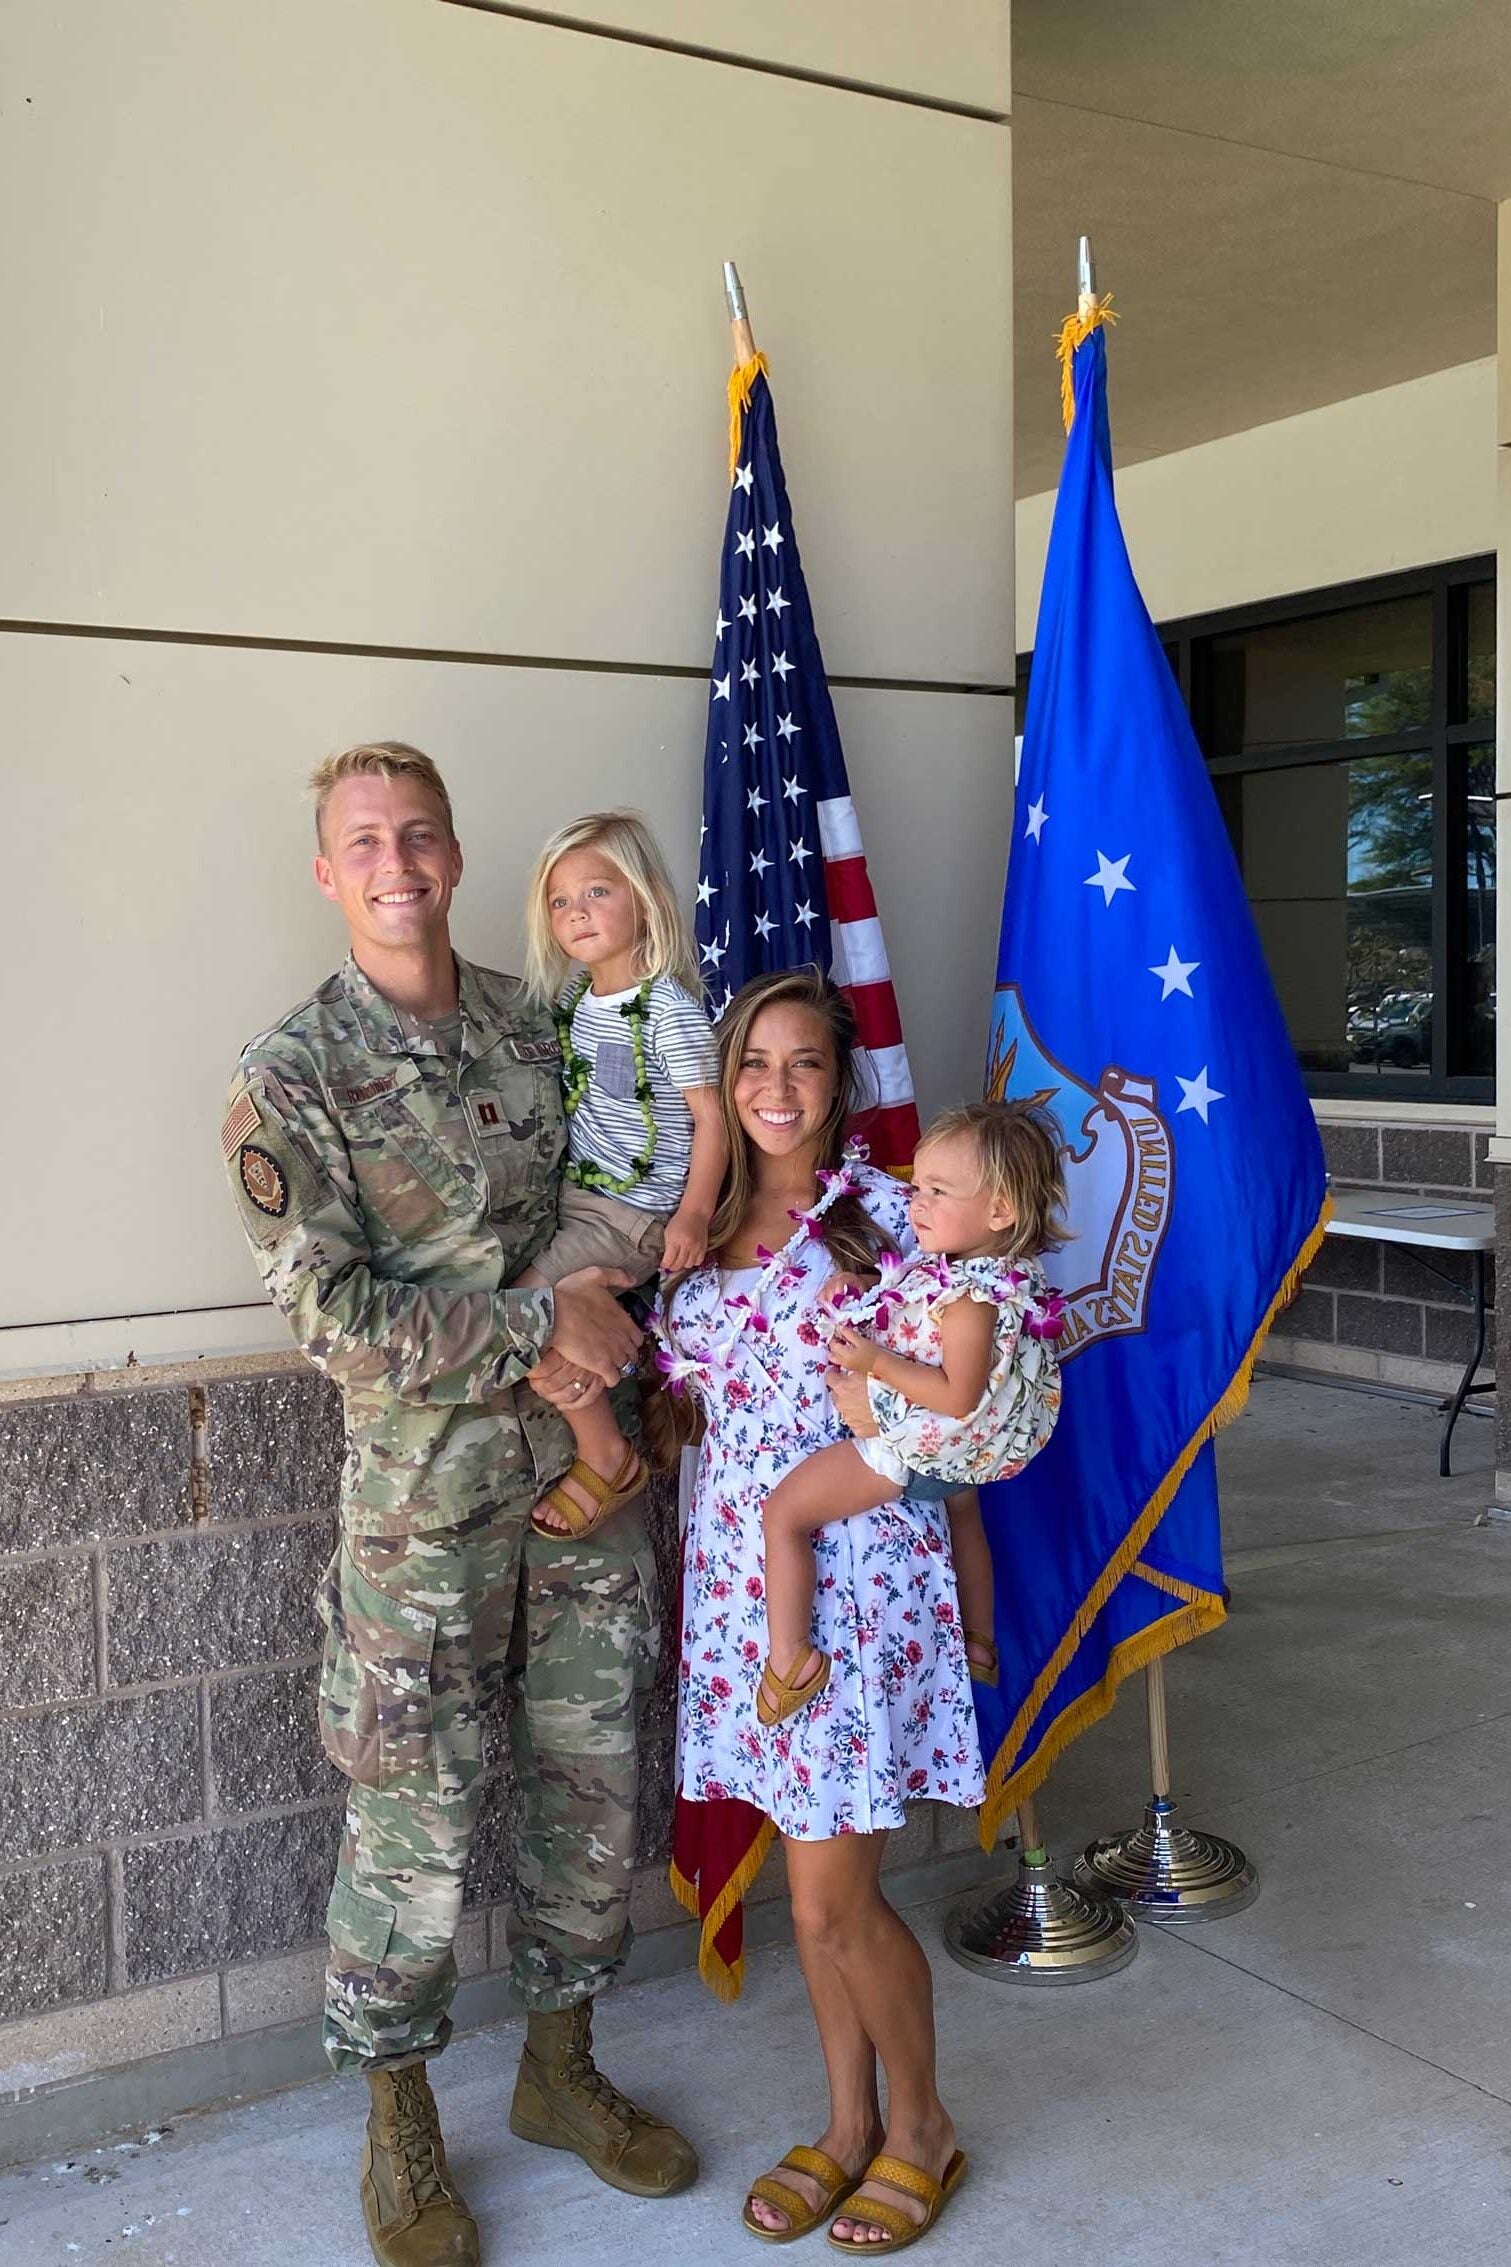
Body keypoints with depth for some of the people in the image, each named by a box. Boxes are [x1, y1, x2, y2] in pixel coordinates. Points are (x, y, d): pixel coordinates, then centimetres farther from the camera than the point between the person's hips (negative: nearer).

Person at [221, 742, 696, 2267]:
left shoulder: (532, 1026, 5)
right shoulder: (290, 1078, -9)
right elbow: (335, 1318, -15)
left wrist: (591, 1320, -5)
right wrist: (537, 1324, -17)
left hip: (581, 1457, 5)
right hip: (425, 1486, -4)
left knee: (591, 1783, 14)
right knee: (414, 1819, 5)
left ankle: (560, 2069, 36)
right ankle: (399, 2128, 28)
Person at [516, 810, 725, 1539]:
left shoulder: (669, 1010, -17)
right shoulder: (574, 993, 7)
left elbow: (711, 1116, -15)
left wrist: (693, 1214, -17)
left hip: (636, 1211, -9)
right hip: (575, 1193, 9)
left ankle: (608, 1458, 1)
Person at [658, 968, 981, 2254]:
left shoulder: (883, 1211, -7)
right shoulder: (702, 1225, 8)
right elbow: (688, 1397, 12)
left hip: (856, 1563, -5)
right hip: (742, 1563, 5)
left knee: (835, 1894, 1)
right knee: (813, 1884, 15)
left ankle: (920, 2128, 26)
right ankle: (849, 2123, 35)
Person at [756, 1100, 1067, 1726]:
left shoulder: (970, 1297, -32)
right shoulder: (1007, 1270, -4)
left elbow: (959, 1395, -33)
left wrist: (875, 1361, -31)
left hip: (913, 1448, -10)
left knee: (783, 1512, -3)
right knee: (963, 1519, 36)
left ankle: (789, 1658, 2)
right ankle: (980, 1644, 55)